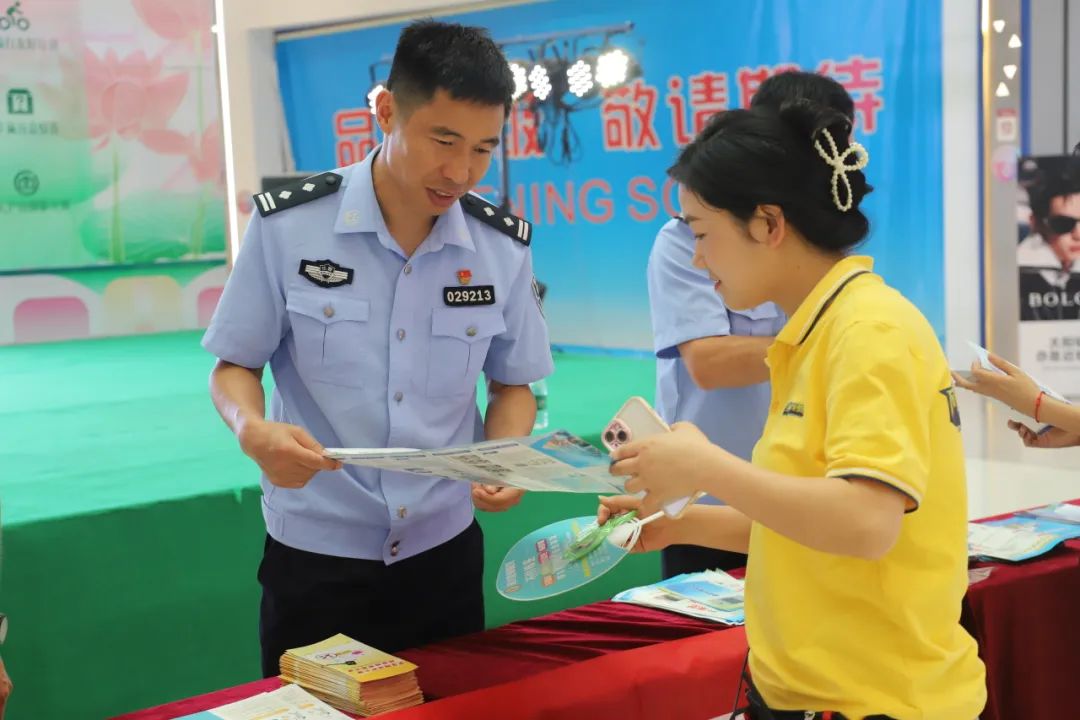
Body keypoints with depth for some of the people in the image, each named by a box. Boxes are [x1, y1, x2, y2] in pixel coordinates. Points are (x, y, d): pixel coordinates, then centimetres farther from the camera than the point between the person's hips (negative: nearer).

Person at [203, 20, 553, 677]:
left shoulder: (504, 244, -6)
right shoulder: (287, 223, -12)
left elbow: (511, 384, 7)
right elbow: (235, 366, -3)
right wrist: (254, 432, -24)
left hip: (444, 549, 2)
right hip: (315, 553, -2)